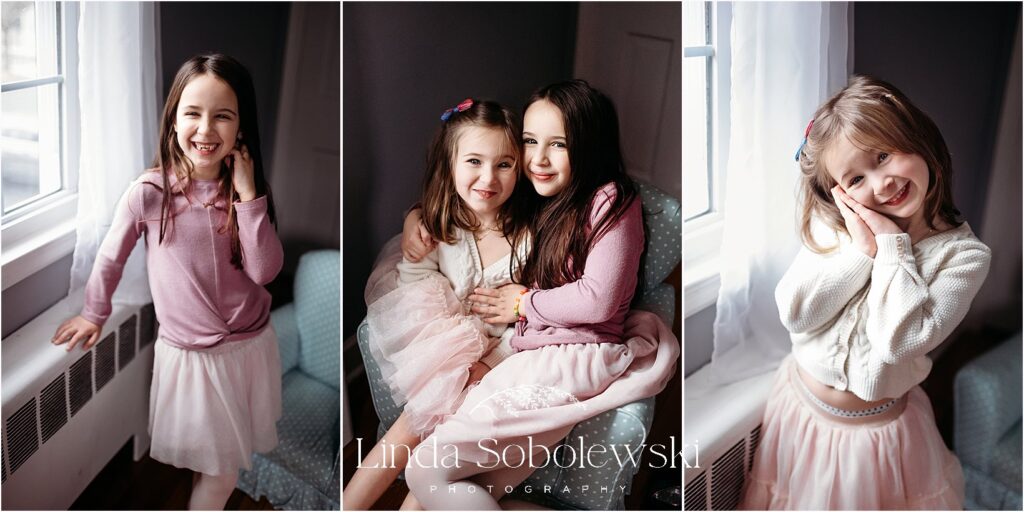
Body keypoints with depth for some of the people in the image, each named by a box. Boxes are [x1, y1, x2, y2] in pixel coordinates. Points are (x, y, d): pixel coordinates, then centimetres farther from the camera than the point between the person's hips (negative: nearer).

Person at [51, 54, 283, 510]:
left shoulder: (246, 190, -9)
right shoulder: (149, 192, -18)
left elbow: (265, 271, -17)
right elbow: (111, 256, -1)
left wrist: (248, 197, -24)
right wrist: (94, 313, 12)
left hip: (251, 344, 3)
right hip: (190, 353, -3)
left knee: (224, 464, 19)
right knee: (217, 474, 8)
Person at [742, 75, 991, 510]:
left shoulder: (964, 254, -14)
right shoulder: (833, 227, -7)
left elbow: (904, 339, -25)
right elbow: (794, 313, -16)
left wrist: (892, 247, -22)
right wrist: (860, 250, -21)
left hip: (879, 427, -2)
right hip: (800, 408, 3)